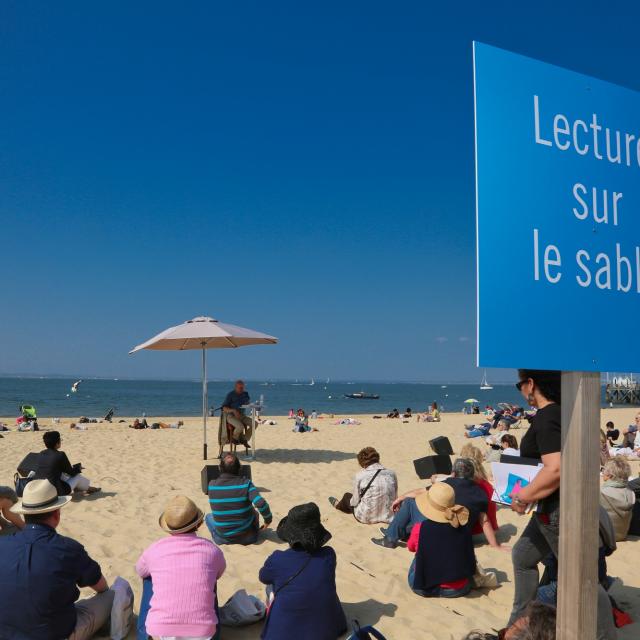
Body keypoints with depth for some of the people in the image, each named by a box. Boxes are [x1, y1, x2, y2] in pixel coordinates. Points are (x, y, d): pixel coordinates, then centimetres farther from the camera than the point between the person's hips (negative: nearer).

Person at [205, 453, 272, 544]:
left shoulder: (212, 485, -11)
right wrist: (268, 519, -10)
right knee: (254, 512, 33)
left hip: (222, 538, -1)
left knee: (209, 516, 30)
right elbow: (261, 504, -27)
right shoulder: (245, 483, -17)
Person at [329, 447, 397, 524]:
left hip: (367, 518, -3)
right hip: (388, 517, 3)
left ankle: (339, 505, 61)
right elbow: (395, 498, 3)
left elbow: (355, 502, -7)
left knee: (347, 496, 28)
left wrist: (352, 502, 16)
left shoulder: (360, 475, -15)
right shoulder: (391, 473, -6)